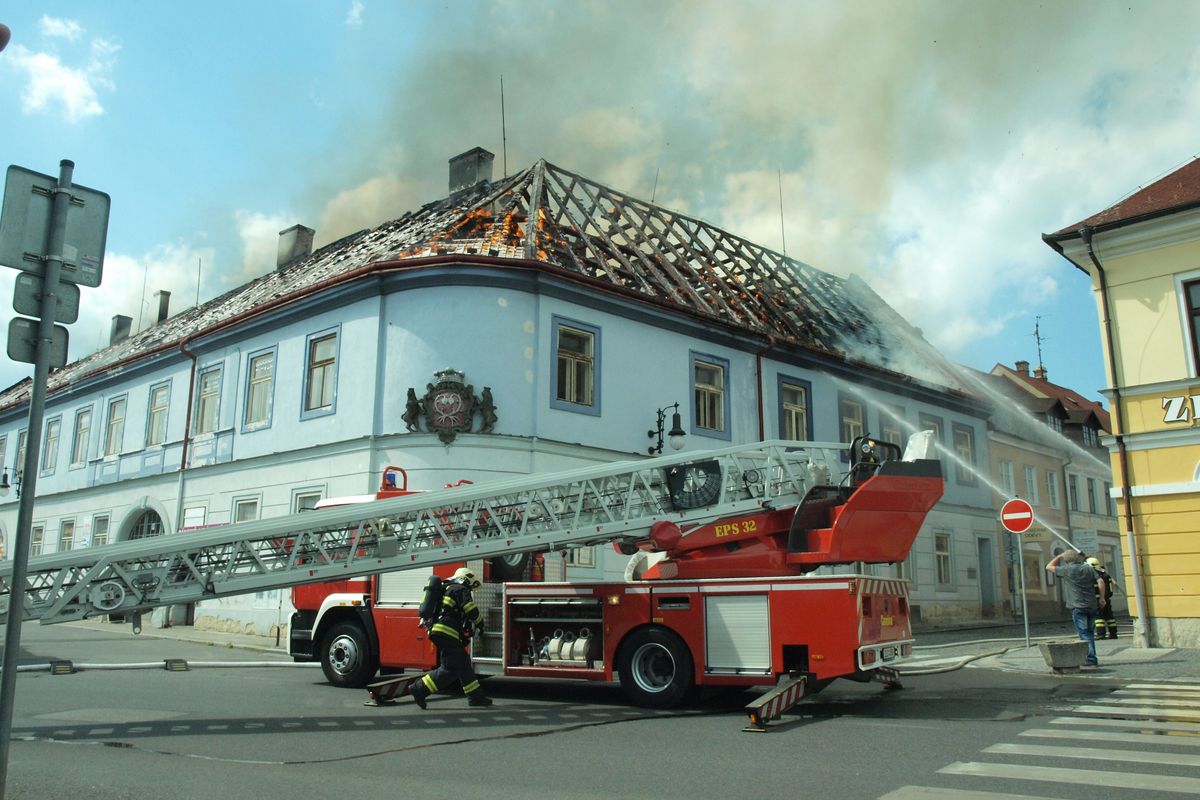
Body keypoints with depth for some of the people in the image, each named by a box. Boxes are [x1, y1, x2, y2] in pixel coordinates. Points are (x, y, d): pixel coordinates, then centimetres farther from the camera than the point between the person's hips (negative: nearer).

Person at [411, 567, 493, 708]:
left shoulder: (447, 589, 27)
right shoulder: (460, 590, -3)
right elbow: (472, 611, -11)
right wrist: (480, 622, 6)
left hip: (438, 632, 10)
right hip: (446, 633, -10)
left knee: (463, 663, 12)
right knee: (450, 669, -9)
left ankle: (475, 696, 14)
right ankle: (419, 689, -11)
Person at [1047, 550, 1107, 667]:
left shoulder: (1067, 570, -4)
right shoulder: (1088, 569, 8)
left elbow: (1049, 567, 6)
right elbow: (1101, 581, -1)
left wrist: (1059, 556, 14)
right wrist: (1102, 597, 2)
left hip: (1078, 606, -5)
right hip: (1092, 605, 5)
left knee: (1084, 634, -4)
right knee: (1090, 633, 15)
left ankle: (1091, 659, -9)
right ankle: (1091, 658, 19)